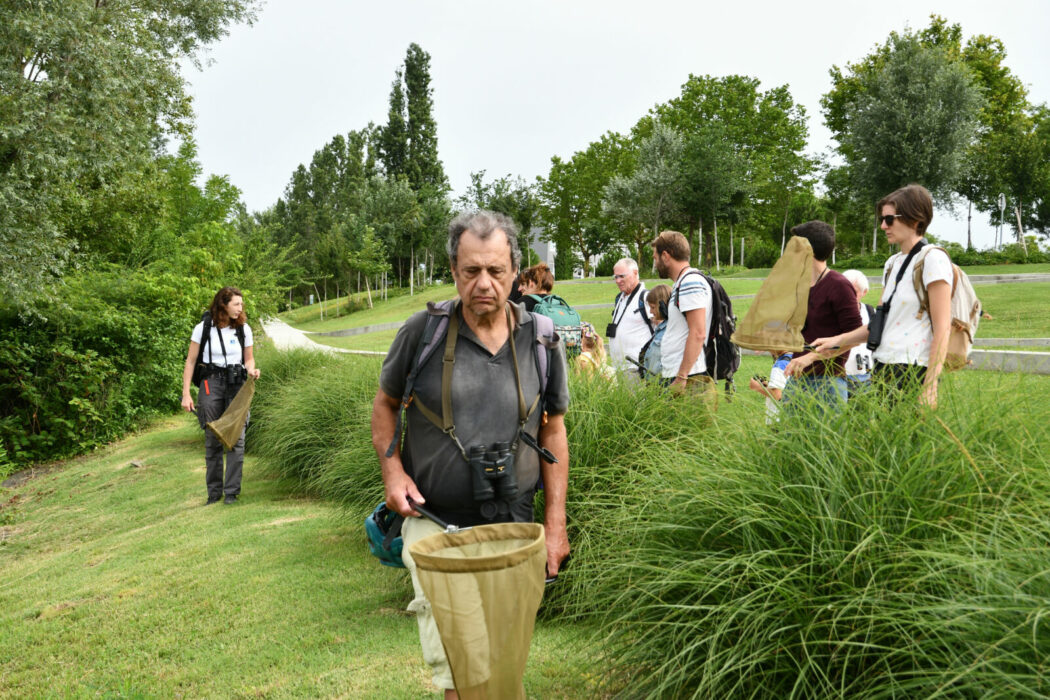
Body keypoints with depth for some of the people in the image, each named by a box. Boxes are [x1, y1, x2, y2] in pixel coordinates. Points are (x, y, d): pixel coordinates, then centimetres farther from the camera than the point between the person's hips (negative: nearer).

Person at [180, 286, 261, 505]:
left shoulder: (244, 329, 5)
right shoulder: (203, 329, -2)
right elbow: (190, 361, 1)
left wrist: (252, 370, -8)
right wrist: (186, 394, -3)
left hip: (237, 384, 2)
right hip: (211, 383, -2)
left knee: (236, 438, -5)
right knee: (212, 440, 2)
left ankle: (232, 492, 3)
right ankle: (214, 493, 13)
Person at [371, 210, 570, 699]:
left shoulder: (541, 341, -3)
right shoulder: (423, 330, -9)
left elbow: (553, 432, 5)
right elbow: (385, 403, 6)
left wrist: (555, 524, 3)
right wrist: (392, 468, -11)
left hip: (510, 525, 2)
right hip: (432, 518, -2)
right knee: (450, 652, -14)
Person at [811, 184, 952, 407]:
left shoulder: (933, 259, -7)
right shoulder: (893, 263, 18)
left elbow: (942, 329, -12)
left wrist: (930, 387, -18)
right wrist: (838, 339, 7)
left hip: (913, 372, -7)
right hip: (882, 369, 7)